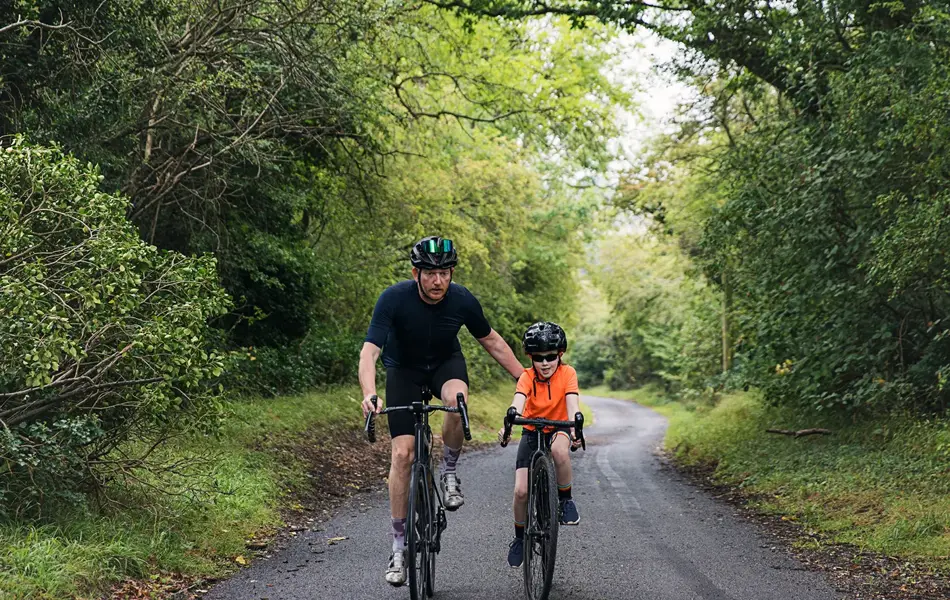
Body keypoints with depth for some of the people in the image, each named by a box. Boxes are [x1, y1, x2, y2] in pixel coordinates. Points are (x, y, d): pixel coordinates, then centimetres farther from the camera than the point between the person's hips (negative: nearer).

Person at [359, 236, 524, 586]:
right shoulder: (394, 298, -29)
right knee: (402, 454, -11)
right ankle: (399, 544, 0)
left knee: (457, 399, -36)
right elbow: (369, 351, -36)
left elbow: (491, 340, -3)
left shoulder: (462, 300, -21)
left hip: (445, 363, 1)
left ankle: (449, 472, -10)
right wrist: (369, 395, -54)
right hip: (404, 369, -1)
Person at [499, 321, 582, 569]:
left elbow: (572, 403, -31)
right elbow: (518, 402, -35)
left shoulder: (567, 373, -17)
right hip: (532, 432, 1)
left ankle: (565, 499, -15)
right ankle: (519, 536, 16)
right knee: (521, 490, -11)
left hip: (558, 429, -1)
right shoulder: (527, 377, -17)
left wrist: (574, 427, -51)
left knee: (559, 450, -39)